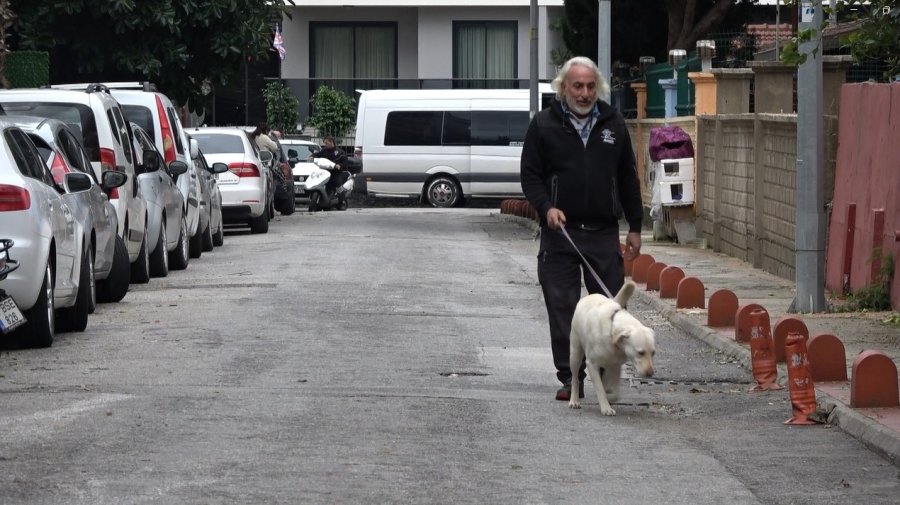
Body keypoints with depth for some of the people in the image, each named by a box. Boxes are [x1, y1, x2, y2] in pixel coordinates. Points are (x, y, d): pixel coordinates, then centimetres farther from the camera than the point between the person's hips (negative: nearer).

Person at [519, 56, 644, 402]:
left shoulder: (613, 124, 11)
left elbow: (628, 179, 14)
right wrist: (546, 207, -14)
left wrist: (634, 227, 11)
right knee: (562, 307, -2)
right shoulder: (544, 125, 4)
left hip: (604, 233, 1)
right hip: (559, 231, -1)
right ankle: (570, 378, 5)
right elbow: (530, 175, 4)